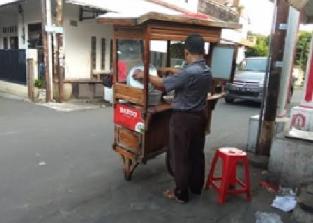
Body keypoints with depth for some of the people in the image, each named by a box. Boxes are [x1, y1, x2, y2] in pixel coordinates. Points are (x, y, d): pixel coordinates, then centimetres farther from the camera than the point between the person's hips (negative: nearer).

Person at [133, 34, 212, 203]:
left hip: (183, 118, -9)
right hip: (199, 116, 9)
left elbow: (162, 85, -16)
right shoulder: (206, 71, 4)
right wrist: (171, 70, 33)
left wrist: (145, 75, -2)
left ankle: (181, 194, 16)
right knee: (196, 153, 18)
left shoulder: (189, 72, -24)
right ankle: (196, 187, 34)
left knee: (180, 157, 4)